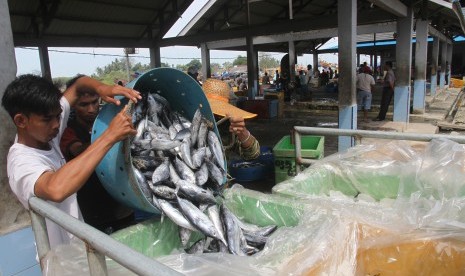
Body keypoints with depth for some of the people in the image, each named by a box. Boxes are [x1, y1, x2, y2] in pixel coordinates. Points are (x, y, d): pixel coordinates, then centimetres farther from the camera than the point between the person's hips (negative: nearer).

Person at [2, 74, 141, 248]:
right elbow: (56, 189, -50)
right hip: (64, 252, -7)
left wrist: (101, 88, -19)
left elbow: (78, 85, 3)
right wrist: (110, 135, -46)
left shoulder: (43, 133, -3)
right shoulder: (22, 162, -26)